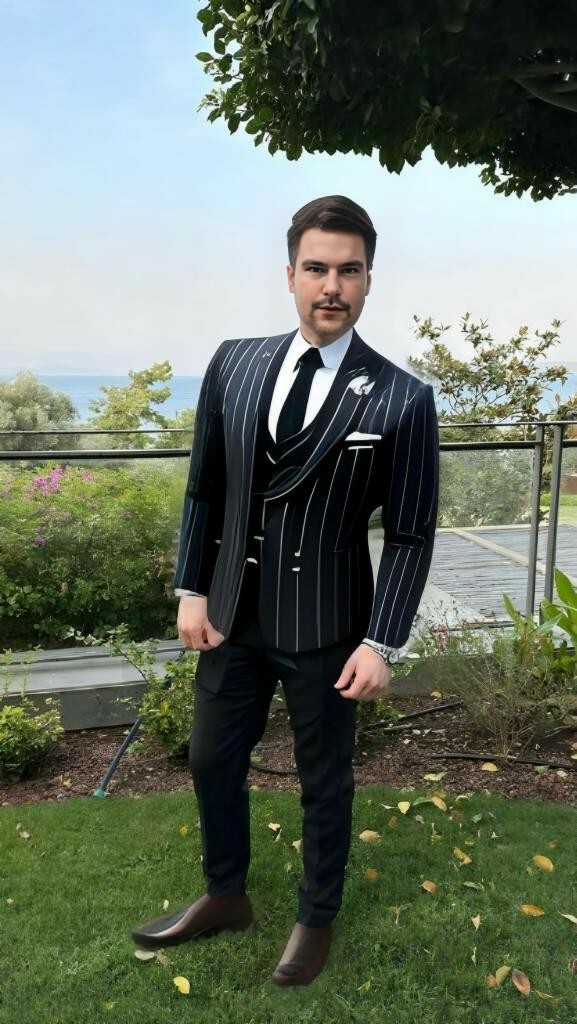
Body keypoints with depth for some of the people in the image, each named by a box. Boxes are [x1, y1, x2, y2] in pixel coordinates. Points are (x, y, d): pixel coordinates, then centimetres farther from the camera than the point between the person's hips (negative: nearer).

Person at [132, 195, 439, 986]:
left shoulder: (402, 400, -12)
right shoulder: (233, 364, -1)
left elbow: (411, 534, -9)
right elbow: (205, 489, 5)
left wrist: (381, 642, -12)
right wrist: (193, 590, 2)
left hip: (325, 627, -4)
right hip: (233, 615, 4)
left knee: (324, 780, 16)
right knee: (213, 760, 19)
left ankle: (318, 919, 43)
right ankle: (226, 897, 47)